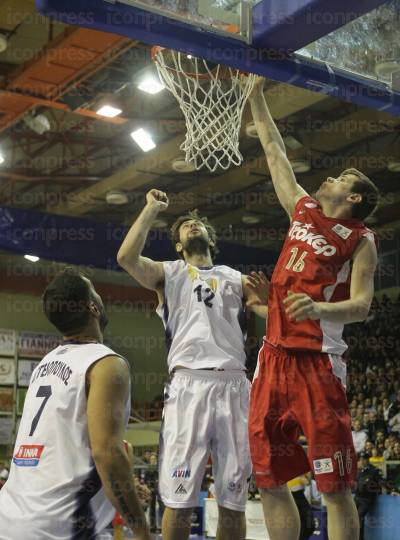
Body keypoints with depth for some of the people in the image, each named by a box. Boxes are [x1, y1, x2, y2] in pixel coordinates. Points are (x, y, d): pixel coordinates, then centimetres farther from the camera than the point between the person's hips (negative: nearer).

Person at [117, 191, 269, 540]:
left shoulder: (237, 278, 23)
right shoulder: (169, 273, 17)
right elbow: (126, 258, -4)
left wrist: (269, 300, -8)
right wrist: (152, 210, 4)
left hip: (234, 385, 3)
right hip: (189, 384, -2)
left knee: (234, 500, 3)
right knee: (179, 500, -7)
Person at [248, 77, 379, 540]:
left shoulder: (360, 239, 1)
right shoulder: (302, 210, 16)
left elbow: (361, 306, -11)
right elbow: (274, 151, 24)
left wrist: (320, 308, -31)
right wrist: (256, 97, 27)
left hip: (318, 361, -6)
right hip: (274, 355, 6)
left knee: (334, 486, -6)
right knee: (269, 478, 6)